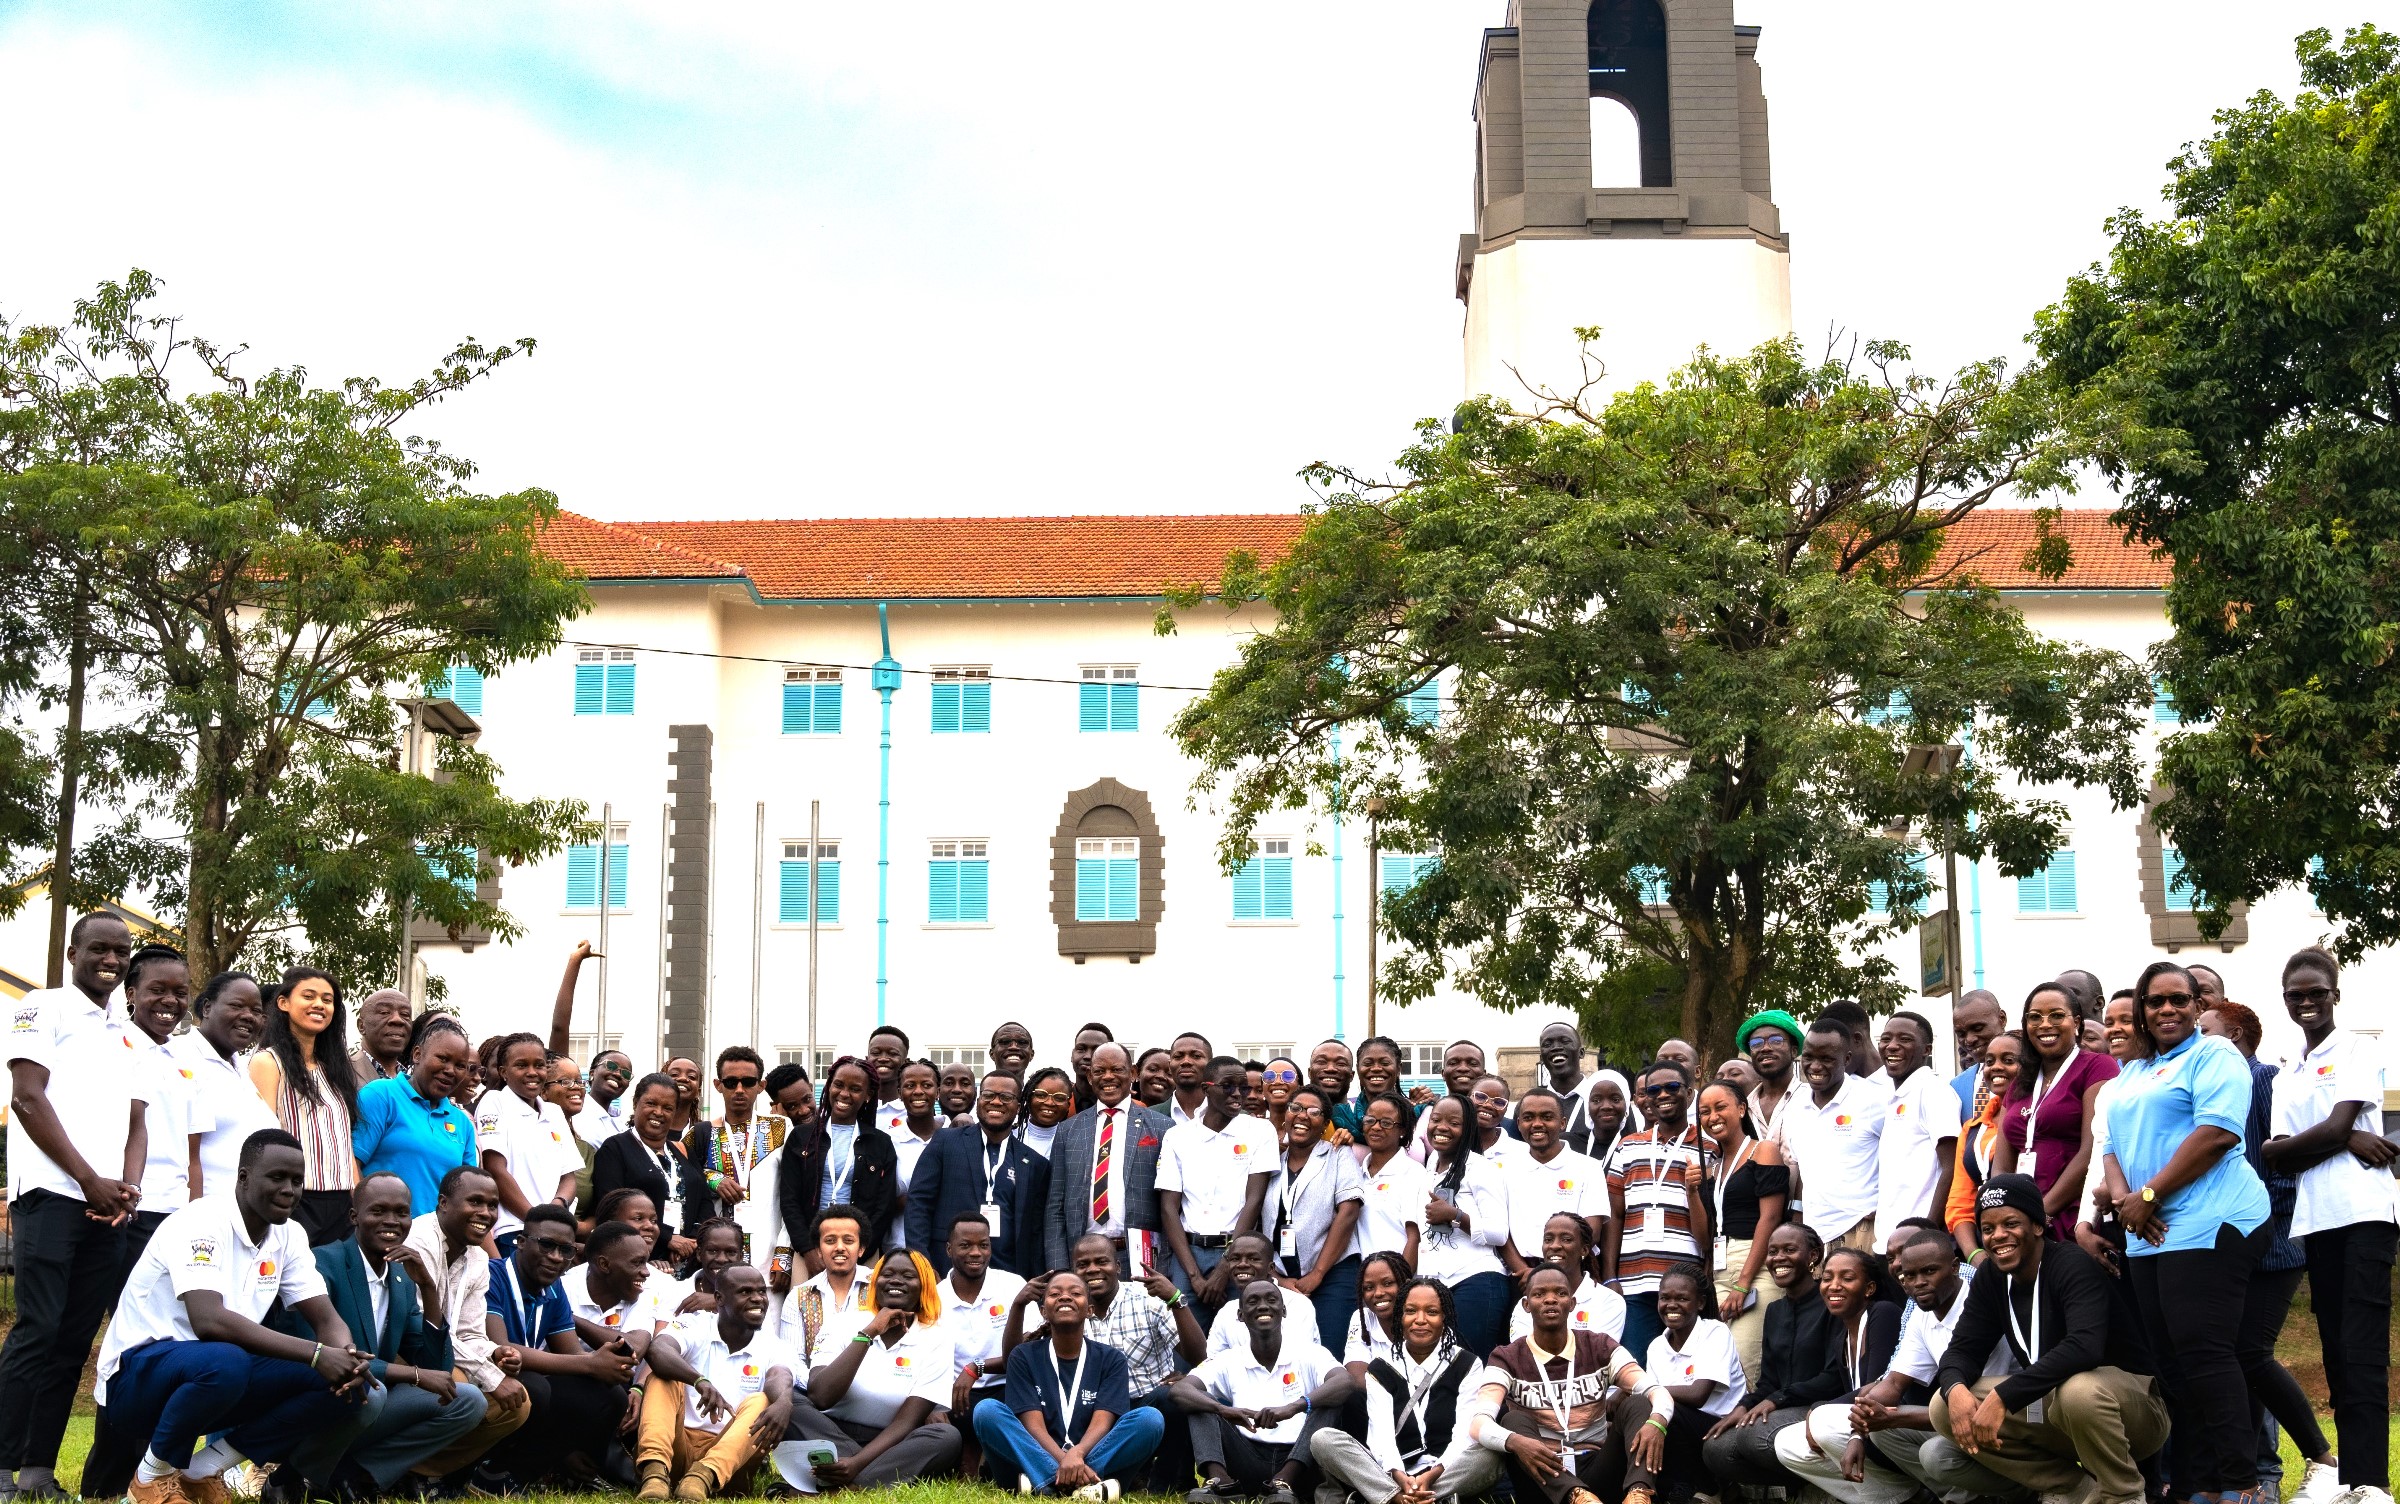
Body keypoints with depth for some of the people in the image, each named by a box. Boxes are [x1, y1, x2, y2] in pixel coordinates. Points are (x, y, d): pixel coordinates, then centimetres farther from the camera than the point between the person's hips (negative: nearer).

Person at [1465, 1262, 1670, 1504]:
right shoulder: (1508, 1360, 2)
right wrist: (1515, 1442, -39)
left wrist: (1656, 1422, -32)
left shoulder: (1600, 1349, 8)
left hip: (1596, 1472, 1)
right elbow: (1478, 1423, -15)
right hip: (1543, 1477, -1)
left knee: (1638, 1404, -18)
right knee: (1514, 1420, -27)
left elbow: (1659, 1393, -5)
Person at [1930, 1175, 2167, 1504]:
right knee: (1944, 1408, -9)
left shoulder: (2073, 1265, -20)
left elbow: (2084, 1346, -36)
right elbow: (1963, 1349, 0)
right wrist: (1956, 1389, -25)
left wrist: (2002, 1396, -39)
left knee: (2078, 1391, -41)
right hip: (2051, 1403, 7)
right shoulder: (1990, 1277, 2)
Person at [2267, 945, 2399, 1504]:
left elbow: (2337, 1126, -10)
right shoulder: (2286, 1077, 20)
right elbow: (2278, 1156, 4)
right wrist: (2347, 1140, -6)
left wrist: (2293, 1146, 2)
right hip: (2314, 1220, 6)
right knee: (2336, 1350, 6)